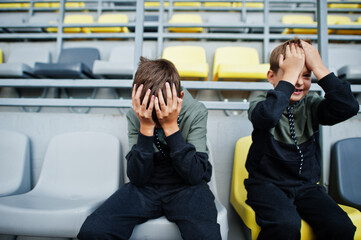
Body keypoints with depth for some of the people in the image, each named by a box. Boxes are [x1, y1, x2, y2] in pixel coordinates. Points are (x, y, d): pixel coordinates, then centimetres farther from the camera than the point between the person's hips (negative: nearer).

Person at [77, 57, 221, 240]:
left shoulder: (196, 113, -12)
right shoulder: (136, 116, -8)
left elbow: (195, 175, -18)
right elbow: (137, 178, -13)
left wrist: (171, 127, -26)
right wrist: (146, 128, -24)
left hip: (186, 187, -1)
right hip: (147, 185, 2)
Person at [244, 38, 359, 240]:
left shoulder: (311, 105, 5)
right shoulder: (261, 104, -6)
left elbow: (349, 108, -14)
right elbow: (268, 116, -31)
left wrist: (319, 67, -14)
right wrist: (291, 72, -23)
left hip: (306, 185, 4)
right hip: (268, 183, -4)